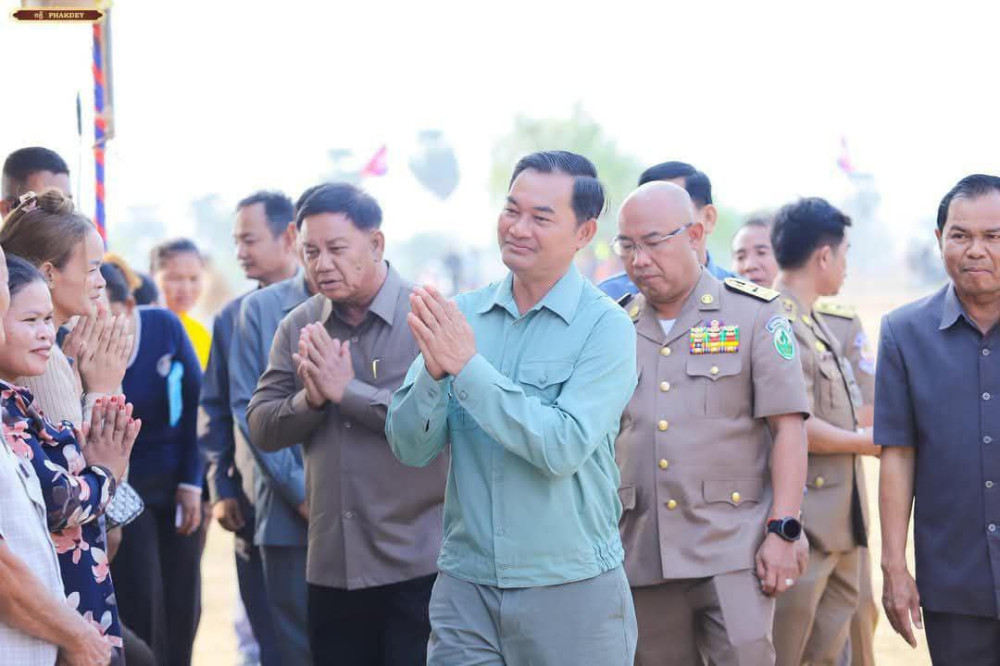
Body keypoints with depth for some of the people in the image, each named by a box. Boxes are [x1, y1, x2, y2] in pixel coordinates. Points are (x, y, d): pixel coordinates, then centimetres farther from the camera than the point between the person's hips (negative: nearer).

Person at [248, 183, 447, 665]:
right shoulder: (297, 328, 9)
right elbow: (261, 430, 5)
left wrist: (347, 390, -15)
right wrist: (311, 398, -14)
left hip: (416, 566, -5)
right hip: (332, 567, 5)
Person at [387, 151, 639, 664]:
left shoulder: (606, 327, -8)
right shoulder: (459, 314, 4)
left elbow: (564, 447, -20)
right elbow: (411, 448, 0)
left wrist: (468, 366, -19)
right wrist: (434, 370, -17)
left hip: (571, 590, -3)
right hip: (465, 584, 3)